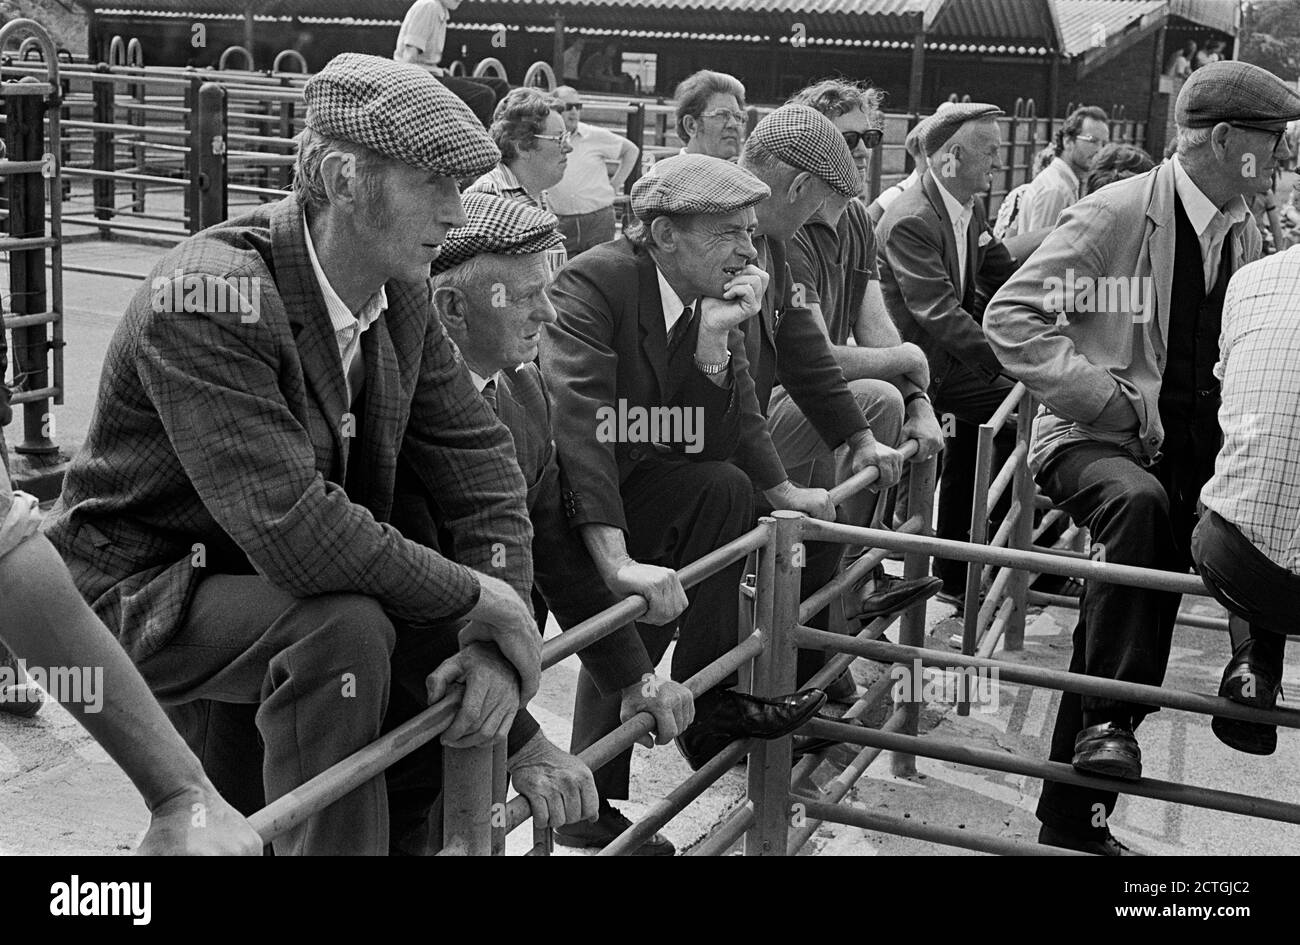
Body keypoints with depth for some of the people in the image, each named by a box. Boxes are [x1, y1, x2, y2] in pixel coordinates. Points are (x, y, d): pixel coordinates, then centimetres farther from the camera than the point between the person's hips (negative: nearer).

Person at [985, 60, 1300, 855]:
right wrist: (1108, 395, -22)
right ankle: (1109, 720, -30)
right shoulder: (1114, 215, -13)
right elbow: (1012, 318, -17)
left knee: (1129, 648, 8)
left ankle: (1075, 818, 22)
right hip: (1094, 441, -6)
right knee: (1139, 501, -39)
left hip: (1191, 455, 6)